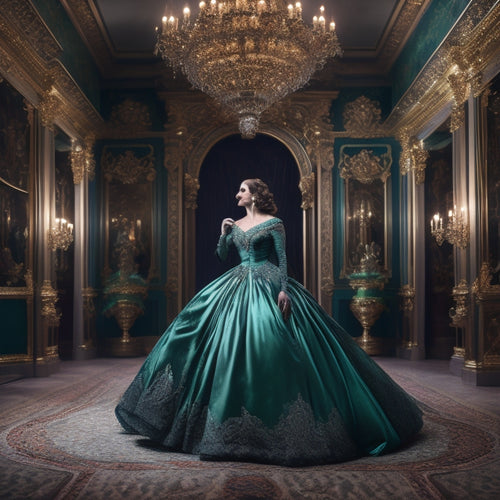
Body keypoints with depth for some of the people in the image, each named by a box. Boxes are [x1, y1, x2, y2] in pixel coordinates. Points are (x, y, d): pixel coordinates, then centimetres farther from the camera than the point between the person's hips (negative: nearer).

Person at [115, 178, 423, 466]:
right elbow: (222, 255, 16)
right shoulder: (236, 225, 16)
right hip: (237, 287, 6)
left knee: (270, 344, -13)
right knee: (231, 344, 4)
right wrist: (224, 233, 1)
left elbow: (282, 258, -6)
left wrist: (284, 289, -17)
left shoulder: (273, 223, -2)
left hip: (268, 287, -6)